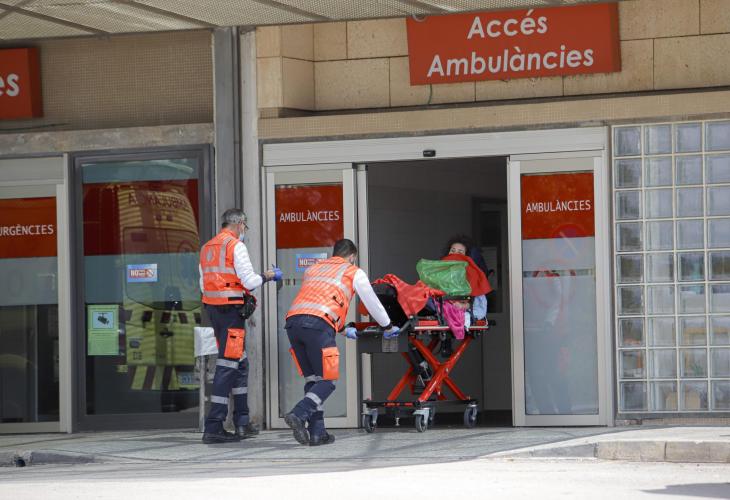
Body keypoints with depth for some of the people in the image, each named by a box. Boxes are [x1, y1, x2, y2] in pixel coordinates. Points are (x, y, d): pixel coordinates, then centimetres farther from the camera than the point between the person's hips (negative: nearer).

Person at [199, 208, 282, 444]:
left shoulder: (206, 248, 15)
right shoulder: (235, 246, -10)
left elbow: (203, 285, 17)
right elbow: (249, 281, -14)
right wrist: (266, 277, 5)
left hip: (212, 308, 9)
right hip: (232, 310, -9)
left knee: (240, 363, 18)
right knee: (228, 365, -7)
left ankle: (242, 422, 19)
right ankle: (213, 428, -11)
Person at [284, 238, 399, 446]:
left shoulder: (313, 269, 34)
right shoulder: (354, 273, 19)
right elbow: (372, 303, 27)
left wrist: (343, 329, 55)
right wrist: (388, 327, 45)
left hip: (293, 321, 6)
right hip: (318, 325, -6)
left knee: (312, 379, 11)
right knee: (327, 380, -1)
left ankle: (317, 432, 4)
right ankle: (298, 415, -22)